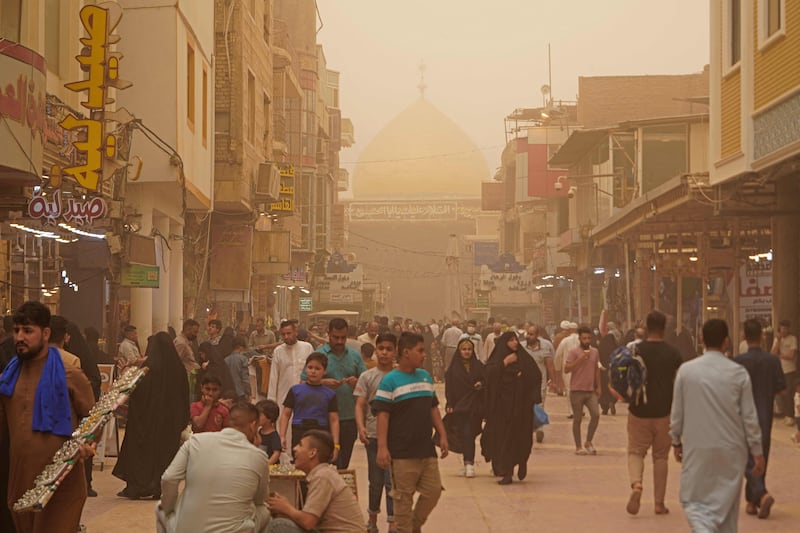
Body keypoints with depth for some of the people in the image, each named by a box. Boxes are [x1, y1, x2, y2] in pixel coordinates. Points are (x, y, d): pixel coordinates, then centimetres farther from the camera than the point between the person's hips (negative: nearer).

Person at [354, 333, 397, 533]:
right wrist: (360, 427, -18)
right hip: (374, 434, 1)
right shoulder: (367, 377, 3)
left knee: (392, 480, -4)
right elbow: (360, 405, -1)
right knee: (376, 480, 11)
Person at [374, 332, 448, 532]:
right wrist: (382, 448, -17)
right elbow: (383, 415, -12)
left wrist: (442, 435, 12)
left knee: (433, 490, 9)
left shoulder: (426, 377, 11)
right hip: (402, 453, -6)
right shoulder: (390, 381, -9)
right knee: (403, 497, 2)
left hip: (427, 450, 6)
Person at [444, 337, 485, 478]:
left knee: (469, 434, -10)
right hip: (459, 406, 1)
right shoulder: (453, 367, 4)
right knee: (463, 435, 0)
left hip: (475, 406, -1)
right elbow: (449, 387, 2)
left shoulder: (478, 366, 6)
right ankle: (469, 463, 11)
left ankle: (469, 463, -10)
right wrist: (449, 404, -6)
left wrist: (481, 384, -14)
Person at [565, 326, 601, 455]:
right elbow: (566, 369, -13)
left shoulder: (595, 352, 11)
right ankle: (578, 447, 10)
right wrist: (580, 359, -20)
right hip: (577, 390, -4)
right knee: (577, 418, 2)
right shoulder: (573, 352, -5)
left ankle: (588, 442, 6)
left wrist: (598, 386, 15)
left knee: (596, 414, -10)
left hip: (591, 391, 4)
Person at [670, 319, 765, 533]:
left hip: (697, 448, -1)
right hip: (731, 450, 1)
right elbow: (749, 416, -2)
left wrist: (676, 441, 17)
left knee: (693, 500, 7)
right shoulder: (738, 373, -6)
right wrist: (757, 452, 6)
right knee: (727, 503, 15)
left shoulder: (686, 370, -5)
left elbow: (677, 412, 2)